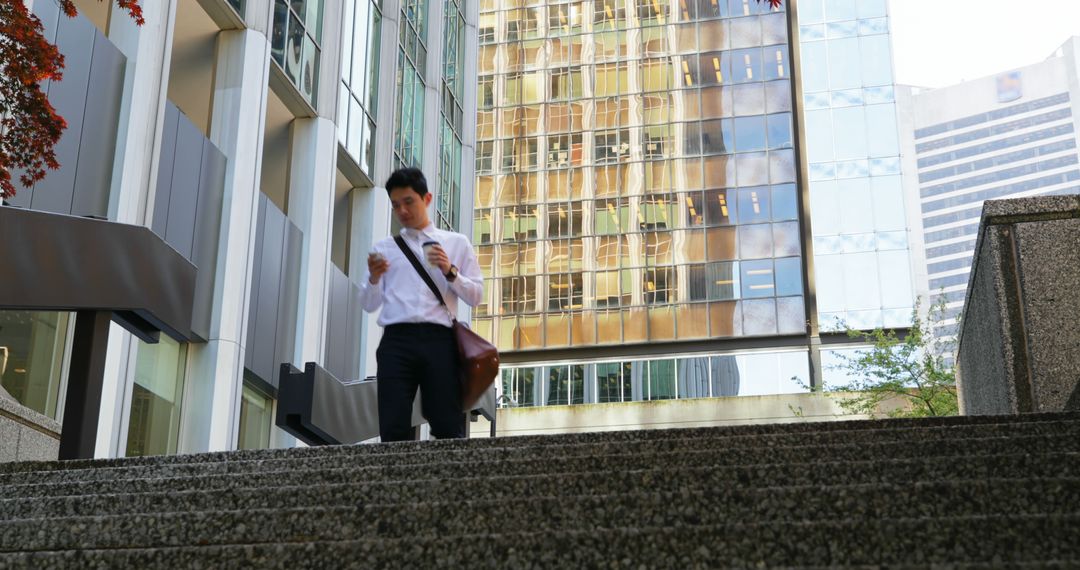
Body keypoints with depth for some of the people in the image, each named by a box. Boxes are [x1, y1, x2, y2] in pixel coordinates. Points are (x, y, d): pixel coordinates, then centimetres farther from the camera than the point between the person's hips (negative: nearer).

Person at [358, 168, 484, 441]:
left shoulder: (456, 243, 18)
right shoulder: (384, 247, 21)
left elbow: (476, 297, 12)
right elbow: (369, 305, 15)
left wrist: (450, 271, -5)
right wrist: (373, 278, -5)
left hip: (439, 340, -1)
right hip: (396, 340, 1)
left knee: (448, 429, -6)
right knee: (393, 430, -10)